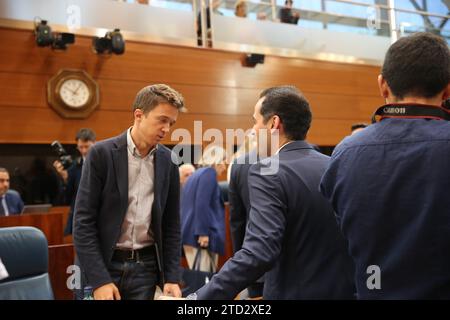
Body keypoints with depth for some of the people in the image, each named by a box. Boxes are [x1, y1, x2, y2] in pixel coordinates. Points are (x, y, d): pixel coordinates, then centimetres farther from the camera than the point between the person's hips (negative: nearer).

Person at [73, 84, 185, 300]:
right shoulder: (101, 153, -8)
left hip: (147, 266, 3)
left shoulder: (168, 161, 3)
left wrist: (172, 277, 1)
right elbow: (83, 221, -10)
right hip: (103, 265, -3)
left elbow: (171, 224, 7)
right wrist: (99, 280, -14)